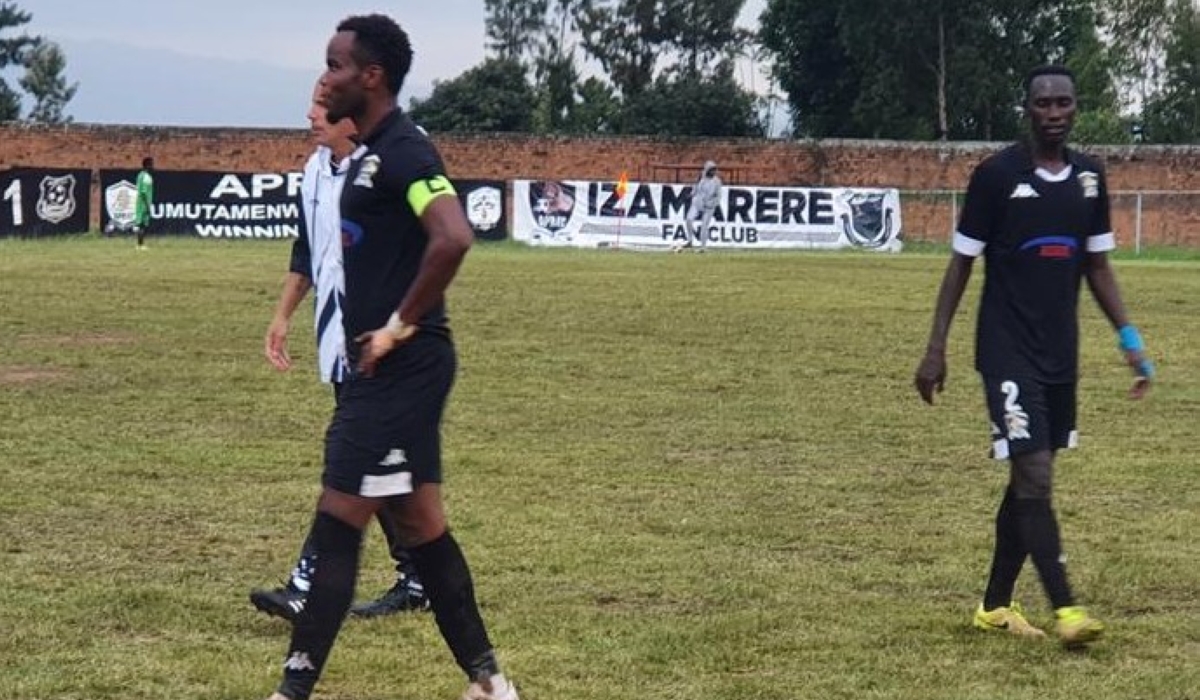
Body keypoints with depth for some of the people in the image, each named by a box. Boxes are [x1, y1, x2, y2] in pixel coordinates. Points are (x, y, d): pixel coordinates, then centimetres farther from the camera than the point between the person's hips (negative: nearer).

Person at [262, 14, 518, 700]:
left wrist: (400, 325, -22)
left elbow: (453, 239, -30)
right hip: (384, 368, 10)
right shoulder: (373, 154, 16)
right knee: (420, 525, 14)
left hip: (399, 368, -10)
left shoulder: (402, 152, -16)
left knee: (336, 528, -8)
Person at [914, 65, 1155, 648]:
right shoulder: (997, 175, -9)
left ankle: (995, 606, 21)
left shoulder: (1088, 177, 7)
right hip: (1008, 351, -6)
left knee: (1031, 481, 10)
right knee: (1033, 476, -14)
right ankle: (1065, 610, -17)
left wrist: (1128, 336, 5)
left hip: (1060, 353, 6)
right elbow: (961, 262, -4)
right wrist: (936, 349, -7)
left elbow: (1097, 265, 15)